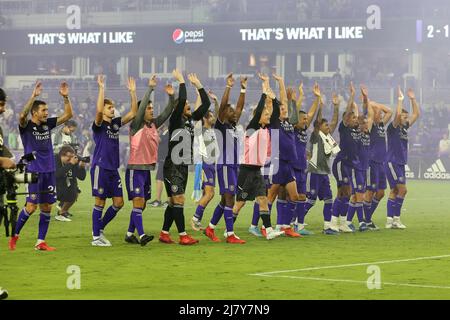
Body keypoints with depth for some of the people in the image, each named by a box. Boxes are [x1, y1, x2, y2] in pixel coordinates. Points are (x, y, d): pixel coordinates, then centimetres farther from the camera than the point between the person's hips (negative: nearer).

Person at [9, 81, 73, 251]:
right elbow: (22, 115, -29)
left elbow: (68, 115, 10)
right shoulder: (26, 126, -6)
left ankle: (40, 242, 10)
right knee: (31, 206, -11)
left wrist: (65, 97, -4)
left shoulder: (47, 124, 9)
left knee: (46, 207, 4)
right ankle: (15, 235, 7)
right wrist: (34, 96, -35)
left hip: (49, 172, 6)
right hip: (34, 171, -6)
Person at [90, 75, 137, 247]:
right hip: (100, 167, -7)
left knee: (118, 203, 5)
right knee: (100, 202, -2)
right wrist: (101, 88, -28)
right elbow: (99, 110, -28)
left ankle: (100, 228, 22)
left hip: (113, 169, 7)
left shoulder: (116, 123, 11)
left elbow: (133, 113, 6)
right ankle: (96, 237, 6)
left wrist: (132, 92, -2)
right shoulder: (99, 125, -7)